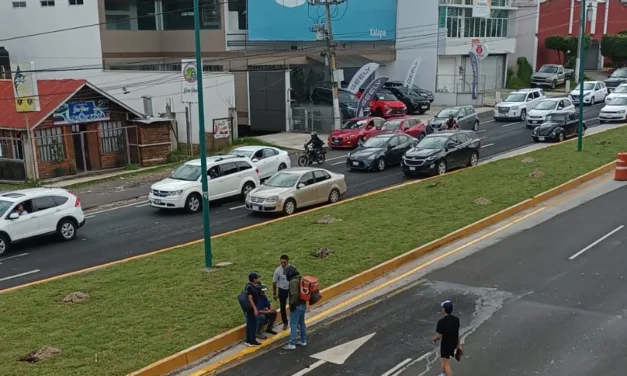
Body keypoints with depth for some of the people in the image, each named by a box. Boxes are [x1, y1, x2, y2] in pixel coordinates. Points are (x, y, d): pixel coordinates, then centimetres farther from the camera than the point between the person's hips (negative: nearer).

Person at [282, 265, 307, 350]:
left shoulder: (293, 282, -20)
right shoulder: (301, 279, 9)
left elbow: (295, 295, -27)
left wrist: (292, 305, -18)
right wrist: (304, 302, 17)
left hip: (297, 306, -9)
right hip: (303, 305, 9)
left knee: (293, 324, -4)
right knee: (301, 323, 18)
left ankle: (292, 344, -2)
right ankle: (303, 340, 27)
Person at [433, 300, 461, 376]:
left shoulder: (441, 321, -28)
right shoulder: (456, 319, -9)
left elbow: (438, 336, -22)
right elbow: (457, 333, 2)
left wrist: (434, 339, 0)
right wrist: (459, 344, 13)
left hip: (445, 345, -7)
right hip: (453, 344, 7)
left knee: (447, 365, 2)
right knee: (443, 359, 29)